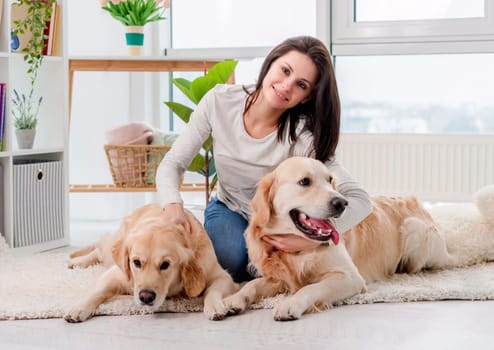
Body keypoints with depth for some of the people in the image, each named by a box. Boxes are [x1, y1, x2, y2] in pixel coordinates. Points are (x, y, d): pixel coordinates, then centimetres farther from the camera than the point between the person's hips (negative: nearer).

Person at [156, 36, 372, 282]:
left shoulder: (301, 135, -28)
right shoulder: (220, 101, -22)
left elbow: (360, 200, -31)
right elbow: (173, 163, -16)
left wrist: (313, 238, -46)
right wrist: (173, 205, -38)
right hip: (227, 209, 1)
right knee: (233, 258, -30)